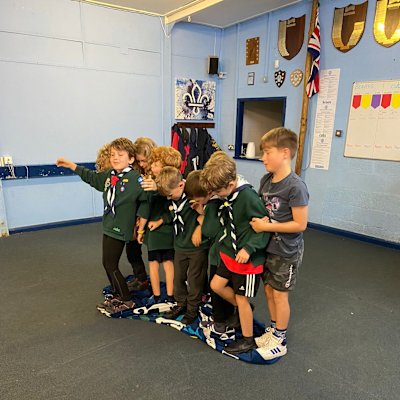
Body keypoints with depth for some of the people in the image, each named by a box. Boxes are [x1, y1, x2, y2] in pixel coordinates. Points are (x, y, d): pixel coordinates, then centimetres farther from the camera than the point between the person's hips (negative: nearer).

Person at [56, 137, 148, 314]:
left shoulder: (136, 179, -19)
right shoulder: (108, 175, 4)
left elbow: (146, 201, -16)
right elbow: (91, 177, 22)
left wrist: (140, 228, -11)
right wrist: (70, 165, 27)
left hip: (120, 230, -8)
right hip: (108, 227, 8)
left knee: (110, 265, -1)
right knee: (109, 264, 16)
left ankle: (126, 300, 18)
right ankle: (118, 297, 35)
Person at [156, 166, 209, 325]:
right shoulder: (173, 199, -3)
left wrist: (199, 228, -20)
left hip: (197, 246, -6)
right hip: (180, 245, 6)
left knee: (194, 279, 8)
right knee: (178, 277, 17)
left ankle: (192, 310, 27)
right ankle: (181, 304, 38)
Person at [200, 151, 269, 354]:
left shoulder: (248, 197, -26)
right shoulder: (227, 195, -2)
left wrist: (249, 249, -26)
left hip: (247, 258, -8)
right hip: (230, 252, 8)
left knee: (241, 298, 6)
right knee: (216, 285, 13)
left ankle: (247, 340, 28)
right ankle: (243, 309, 37)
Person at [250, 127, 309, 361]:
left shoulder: (295, 186, -24)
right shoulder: (266, 180, -1)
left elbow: (300, 224, -22)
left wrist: (267, 226, -21)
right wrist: (258, 220, -7)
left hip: (286, 251, -7)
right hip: (269, 246, 7)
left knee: (280, 295, 7)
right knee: (269, 290, 17)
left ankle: (280, 342, 27)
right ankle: (274, 331, 38)